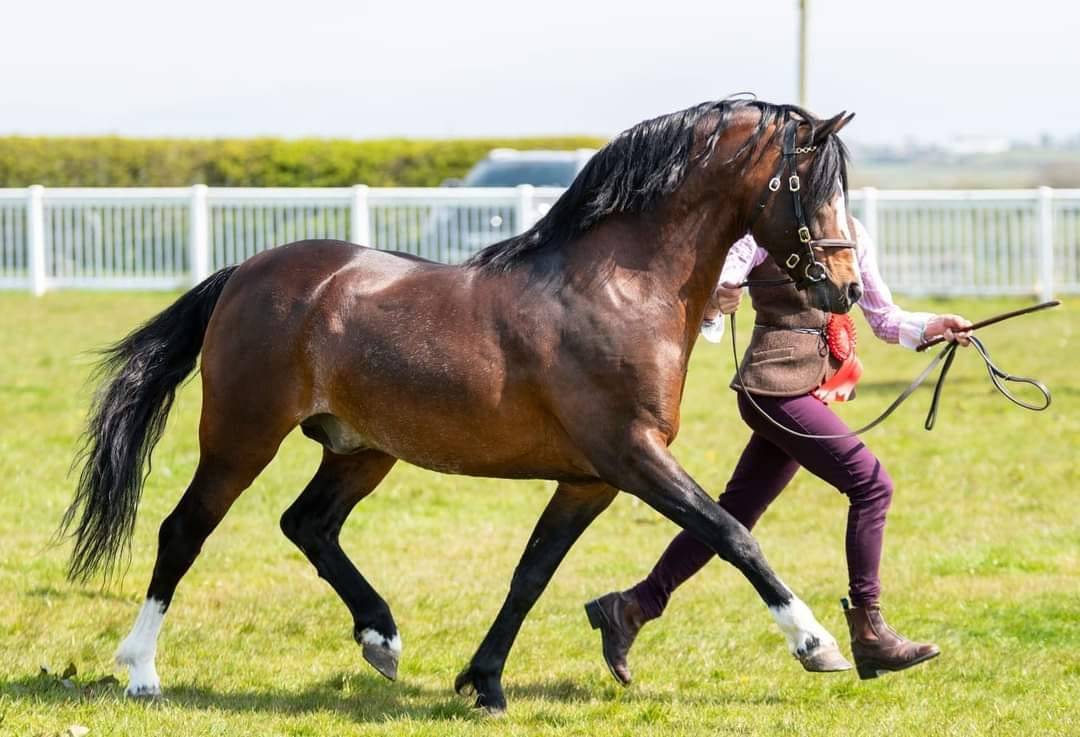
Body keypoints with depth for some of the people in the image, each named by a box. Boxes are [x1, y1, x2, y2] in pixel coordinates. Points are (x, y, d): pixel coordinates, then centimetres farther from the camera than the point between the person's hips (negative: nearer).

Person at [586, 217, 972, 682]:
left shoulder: (851, 233, 11)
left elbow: (885, 320, 15)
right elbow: (707, 297, -14)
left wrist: (935, 327, -1)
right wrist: (715, 303, -37)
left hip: (818, 388, 8)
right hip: (778, 386, -8)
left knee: (736, 512, 12)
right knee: (870, 484, -15)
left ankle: (633, 607, 22)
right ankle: (869, 635, -9)